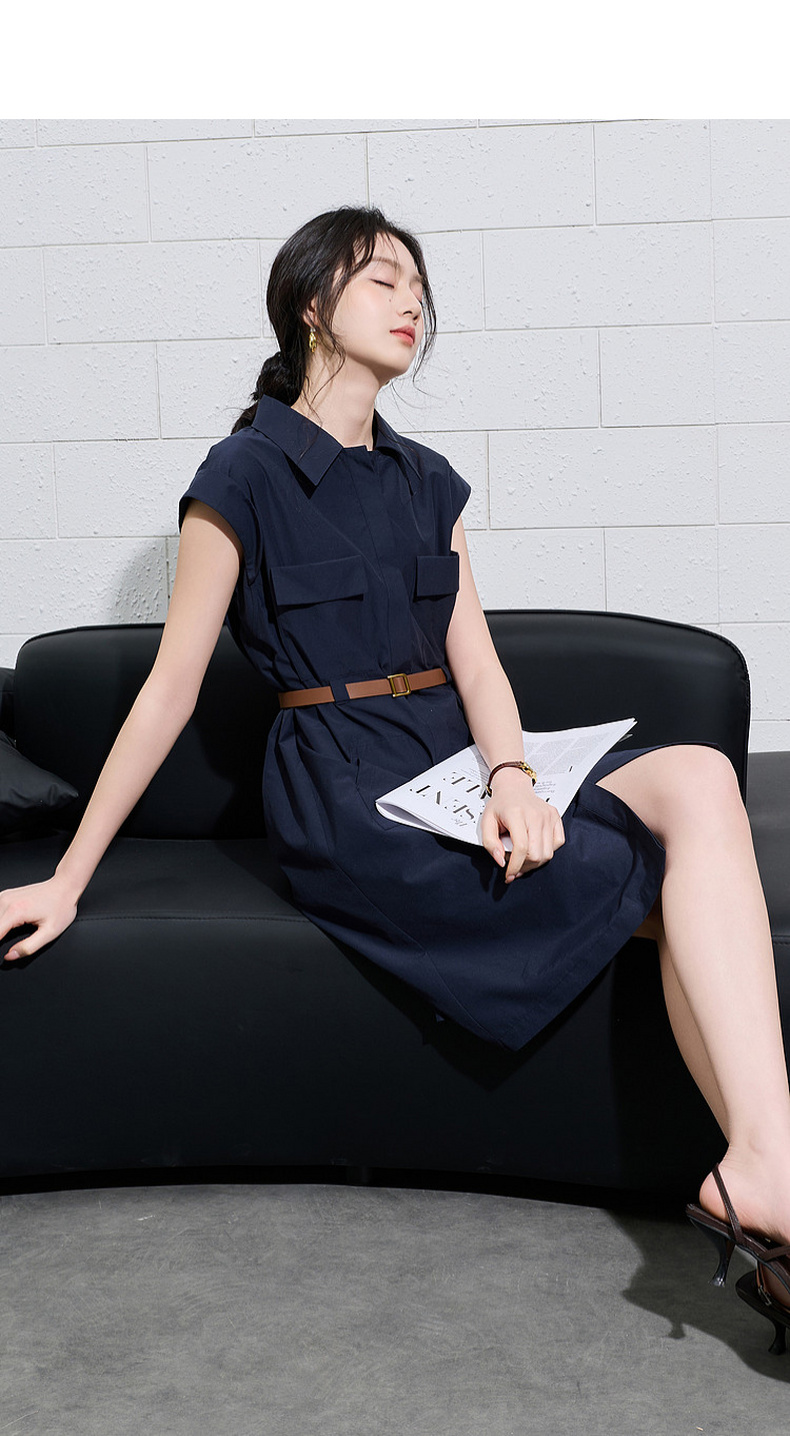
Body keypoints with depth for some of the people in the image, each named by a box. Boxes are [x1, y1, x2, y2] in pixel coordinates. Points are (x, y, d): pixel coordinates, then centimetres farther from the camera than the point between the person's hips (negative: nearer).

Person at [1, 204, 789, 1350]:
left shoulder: (427, 482, 19)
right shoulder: (247, 474, 0)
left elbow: (473, 653, 9)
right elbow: (172, 689, 0)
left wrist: (512, 774, -13)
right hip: (345, 795, -6)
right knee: (690, 875, -21)